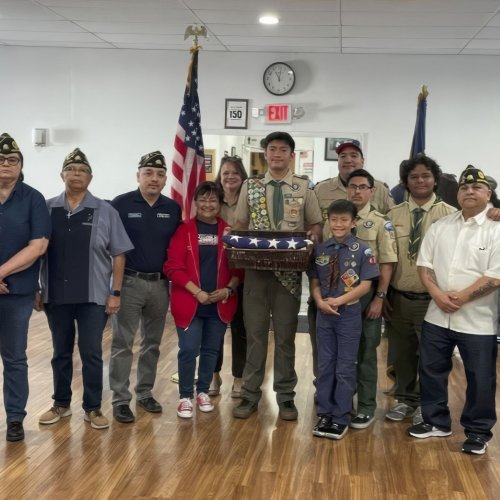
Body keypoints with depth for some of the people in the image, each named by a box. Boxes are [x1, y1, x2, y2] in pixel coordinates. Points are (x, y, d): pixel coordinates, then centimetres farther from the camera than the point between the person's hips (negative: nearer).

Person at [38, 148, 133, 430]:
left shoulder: (105, 212, -3)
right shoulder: (47, 209, 0)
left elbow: (118, 255, -1)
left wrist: (115, 293, -5)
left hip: (93, 296, -2)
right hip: (56, 295, 2)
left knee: (92, 354, 5)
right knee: (61, 353, 15)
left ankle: (93, 408, 18)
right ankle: (61, 404, 30)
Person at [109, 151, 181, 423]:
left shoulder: (173, 209, 5)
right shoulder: (121, 204, -7)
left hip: (160, 284, 4)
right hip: (128, 282, -4)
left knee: (152, 343, 13)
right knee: (122, 344, 0)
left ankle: (145, 392, 25)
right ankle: (120, 400, 6)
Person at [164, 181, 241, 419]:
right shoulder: (184, 230, -3)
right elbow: (173, 267, -8)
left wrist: (228, 289, -10)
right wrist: (197, 292, -15)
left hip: (220, 303, 3)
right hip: (189, 302, -3)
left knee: (211, 350, 12)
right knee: (188, 350, -5)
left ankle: (203, 392, 28)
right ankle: (185, 397, 11)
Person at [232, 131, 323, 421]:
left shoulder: (303, 188, 3)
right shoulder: (250, 186, 6)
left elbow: (316, 225, 5)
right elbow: (240, 224, 10)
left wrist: (312, 239, -16)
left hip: (289, 271, -1)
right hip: (256, 268, 1)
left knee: (286, 335, 7)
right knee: (255, 333, 7)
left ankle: (286, 397, 18)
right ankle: (250, 395, 17)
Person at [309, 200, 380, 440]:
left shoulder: (362, 250, -8)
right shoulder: (320, 249, 3)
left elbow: (365, 285, -9)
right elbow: (314, 281, 6)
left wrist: (339, 301, -15)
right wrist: (321, 302, -12)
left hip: (349, 315, -3)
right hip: (324, 315, 3)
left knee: (345, 368, 5)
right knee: (325, 365, 11)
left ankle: (341, 418, 14)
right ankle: (324, 414, 22)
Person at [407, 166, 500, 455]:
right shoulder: (440, 227, 7)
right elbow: (425, 264, 4)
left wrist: (461, 297, -17)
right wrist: (438, 294, -12)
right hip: (438, 316, 5)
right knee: (432, 371, 14)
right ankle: (436, 421, 31)